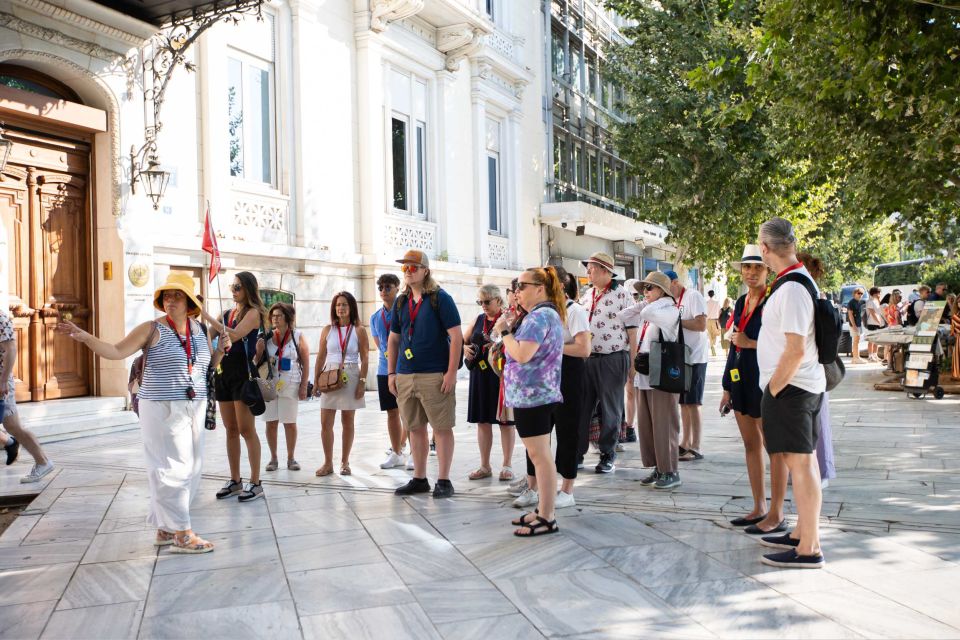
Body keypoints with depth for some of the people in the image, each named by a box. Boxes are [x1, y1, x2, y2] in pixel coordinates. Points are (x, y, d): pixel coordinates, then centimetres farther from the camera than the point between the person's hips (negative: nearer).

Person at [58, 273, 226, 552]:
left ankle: (165, 528, 22)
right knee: (172, 469, -6)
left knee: (190, 470, 9)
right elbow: (116, 352, -12)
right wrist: (84, 336, -24)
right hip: (162, 409, -6)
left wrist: (221, 349, 0)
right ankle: (181, 534, 2)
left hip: (194, 409, 7)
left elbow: (210, 364, 19)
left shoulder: (199, 329, 9)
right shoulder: (152, 329, -7)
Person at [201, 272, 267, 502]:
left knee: (246, 430, -6)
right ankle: (235, 481, 18)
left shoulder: (253, 312, -6)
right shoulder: (227, 314, 14)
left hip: (243, 375, -7)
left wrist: (207, 316, -22)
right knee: (231, 430, 10)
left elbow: (234, 335, -21)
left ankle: (255, 483, 0)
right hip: (224, 373, 7)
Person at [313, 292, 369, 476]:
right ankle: (328, 463, 8)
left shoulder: (358, 331, 0)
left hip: (350, 378, -2)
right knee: (325, 423, -1)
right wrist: (316, 381, 5)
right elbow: (321, 357, 9)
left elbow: (365, 359, -2)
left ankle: (345, 462, 16)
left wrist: (362, 382, -9)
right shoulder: (328, 330, 7)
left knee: (348, 422, 7)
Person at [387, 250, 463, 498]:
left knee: (442, 428, -1)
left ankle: (444, 480, 7)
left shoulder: (440, 298, -4)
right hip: (405, 376, 6)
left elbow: (456, 335, -9)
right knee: (415, 429, 11)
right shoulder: (401, 302, 14)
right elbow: (393, 339, 19)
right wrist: (391, 373, 11)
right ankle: (419, 479, 20)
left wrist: (452, 372, -15)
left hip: (435, 375, -6)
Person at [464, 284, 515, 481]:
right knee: (482, 420, 8)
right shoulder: (478, 320, 13)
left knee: (504, 420, 2)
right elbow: (461, 341, 18)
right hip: (480, 375, 5)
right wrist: (465, 349, -3)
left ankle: (507, 465, 13)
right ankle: (485, 466, 17)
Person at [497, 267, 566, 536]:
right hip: (539, 395, 11)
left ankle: (547, 518, -1)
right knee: (541, 454, 14)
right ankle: (545, 509, 22)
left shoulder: (539, 316, -16)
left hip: (532, 395, -11)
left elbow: (522, 355, -26)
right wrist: (510, 330, 9)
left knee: (539, 454, -6)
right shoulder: (549, 314, 18)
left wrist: (504, 331, -13)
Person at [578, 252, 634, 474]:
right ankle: (576, 453, 17)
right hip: (586, 359, 6)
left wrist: (632, 361, -10)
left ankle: (608, 455, 16)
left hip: (612, 360, -6)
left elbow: (632, 329, -7)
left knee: (610, 410, 5)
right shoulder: (587, 295, 13)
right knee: (581, 408, 8)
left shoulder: (622, 295, -7)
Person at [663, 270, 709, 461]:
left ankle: (695, 448, -2)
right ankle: (686, 443, 21)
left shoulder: (693, 296, -10)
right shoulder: (675, 301, 15)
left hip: (694, 358, -8)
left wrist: (677, 320, -16)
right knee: (683, 403, 12)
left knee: (692, 404, -6)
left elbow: (701, 325, -21)